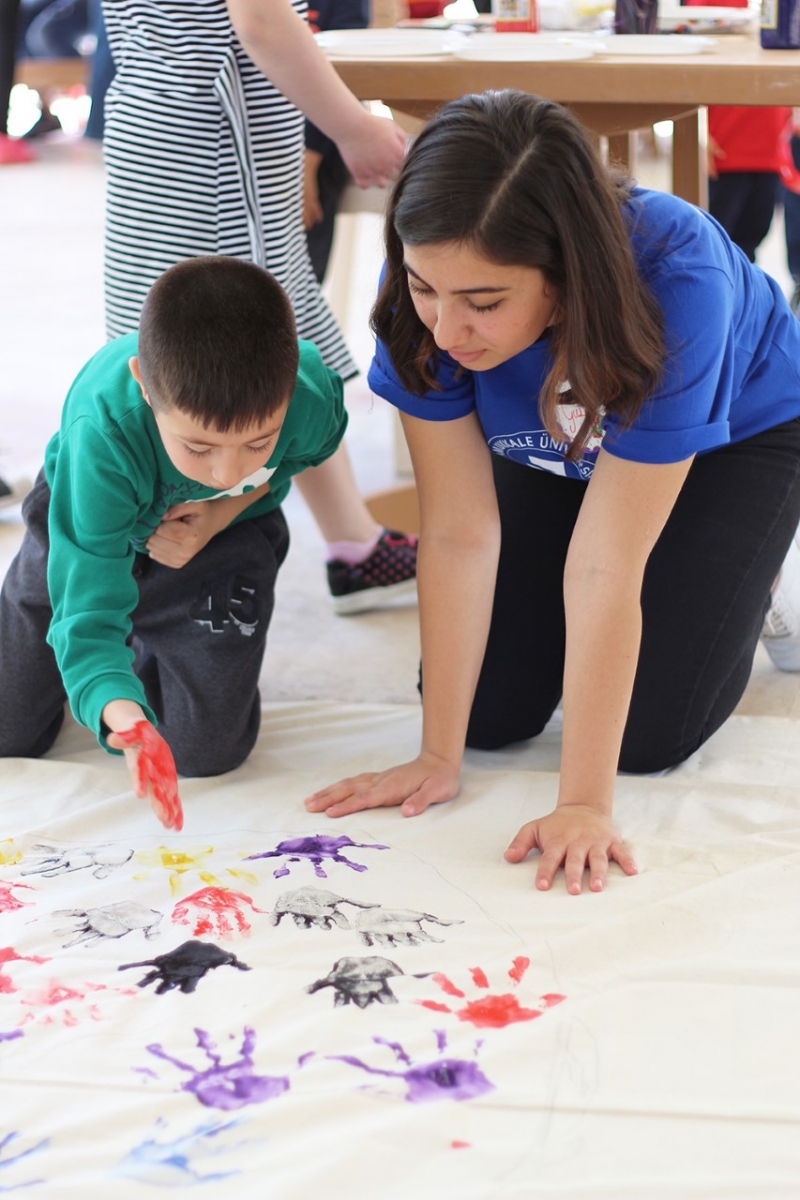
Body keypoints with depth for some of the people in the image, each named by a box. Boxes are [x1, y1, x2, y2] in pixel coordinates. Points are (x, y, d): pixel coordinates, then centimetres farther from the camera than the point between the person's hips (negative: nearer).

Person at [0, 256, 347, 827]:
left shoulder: (312, 395, -36)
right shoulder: (102, 435, -45)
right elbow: (88, 613, -43)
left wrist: (229, 507, -21)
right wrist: (121, 716, -63)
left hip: (224, 532, 1)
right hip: (87, 524, -1)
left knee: (209, 750, -5)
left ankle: (153, 653, 27)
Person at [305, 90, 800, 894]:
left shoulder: (675, 279, -43)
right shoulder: (430, 290, -34)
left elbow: (605, 566, -40)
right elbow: (459, 531, -26)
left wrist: (584, 805, -37)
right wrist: (438, 758, -23)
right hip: (547, 450, 3)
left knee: (649, 735, -12)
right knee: (492, 716, -5)